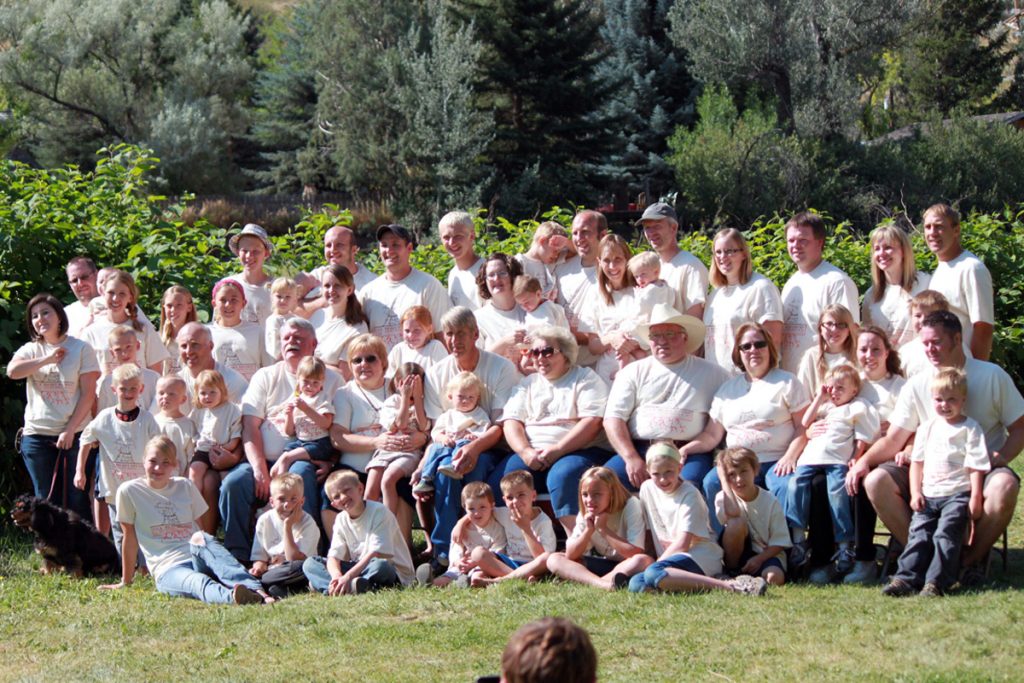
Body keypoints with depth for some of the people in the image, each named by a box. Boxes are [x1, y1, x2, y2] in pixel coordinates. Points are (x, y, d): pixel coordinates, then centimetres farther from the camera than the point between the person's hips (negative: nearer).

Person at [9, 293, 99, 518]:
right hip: (37, 436, 3)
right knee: (46, 501, 7)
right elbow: (12, 371, -15)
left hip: (75, 435, -3)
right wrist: (48, 359, -13)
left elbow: (88, 394, -5)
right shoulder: (30, 350, 7)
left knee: (76, 498, -1)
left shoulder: (81, 349, 0)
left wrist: (70, 430, -11)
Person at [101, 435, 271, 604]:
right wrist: (126, 581, 15)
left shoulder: (185, 487, 15)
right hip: (168, 570, -3)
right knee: (199, 583, -38)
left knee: (200, 538, -34)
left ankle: (255, 591, -57)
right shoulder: (129, 491, 4)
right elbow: (130, 538, 9)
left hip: (198, 559, 3)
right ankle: (231, 596, -74)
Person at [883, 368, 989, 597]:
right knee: (918, 533, -8)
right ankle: (906, 577, -16)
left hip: (957, 494, -5)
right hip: (928, 495, 5)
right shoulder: (927, 428, 14)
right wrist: (915, 493, 5)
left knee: (945, 534, -19)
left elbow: (977, 467, -4)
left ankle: (936, 582, -25)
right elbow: (917, 462, 16)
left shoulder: (970, 429, 0)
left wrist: (975, 498, -11)